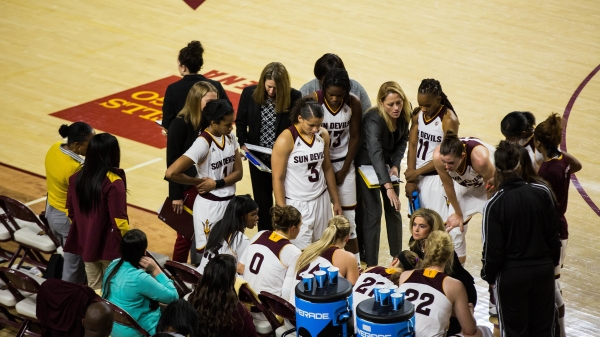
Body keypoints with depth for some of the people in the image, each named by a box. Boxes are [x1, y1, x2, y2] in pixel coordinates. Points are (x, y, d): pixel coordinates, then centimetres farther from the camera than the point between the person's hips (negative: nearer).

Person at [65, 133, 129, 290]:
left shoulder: (76, 177, -3)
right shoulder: (114, 182, -22)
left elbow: (71, 212, 8)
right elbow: (119, 220, -20)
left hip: (85, 244, 6)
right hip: (109, 246, -6)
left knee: (93, 290, 18)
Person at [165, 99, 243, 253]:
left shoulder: (230, 137, -1)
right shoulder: (203, 143, -21)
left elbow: (238, 173, 3)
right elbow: (171, 173, -28)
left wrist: (216, 183, -14)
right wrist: (198, 181, -14)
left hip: (230, 202, 6)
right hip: (209, 205, -6)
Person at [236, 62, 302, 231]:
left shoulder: (294, 97, -15)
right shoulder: (250, 93, -9)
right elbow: (241, 122, 3)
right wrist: (243, 144, -10)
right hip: (258, 157, 2)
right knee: (262, 200, 15)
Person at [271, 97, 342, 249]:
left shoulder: (323, 135, 2)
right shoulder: (286, 140, -16)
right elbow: (278, 179, -12)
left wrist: (336, 201, 17)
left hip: (321, 201, 5)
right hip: (296, 205, -5)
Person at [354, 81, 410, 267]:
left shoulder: (403, 115, -15)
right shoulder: (374, 119, -34)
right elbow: (375, 153, -45)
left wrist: (395, 164, -15)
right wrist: (388, 186, -53)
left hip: (387, 163, 6)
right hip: (367, 165, -6)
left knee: (394, 210, 10)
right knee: (373, 213, -8)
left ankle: (397, 257, 23)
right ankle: (370, 265, -1)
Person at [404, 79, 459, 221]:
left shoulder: (449, 119, -16)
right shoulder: (417, 114, 2)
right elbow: (412, 145, 0)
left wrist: (417, 172, -11)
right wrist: (410, 179, -6)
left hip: (436, 178, -6)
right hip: (417, 176, 6)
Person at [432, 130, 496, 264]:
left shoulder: (480, 159, -44)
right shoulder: (438, 156, -34)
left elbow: (491, 187, -23)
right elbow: (448, 186, -14)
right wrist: (458, 213, -2)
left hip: (488, 184, -3)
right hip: (463, 185, 4)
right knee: (454, 230, -1)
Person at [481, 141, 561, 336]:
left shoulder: (495, 204, -17)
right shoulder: (542, 193, -9)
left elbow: (493, 248, -13)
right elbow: (554, 235, 0)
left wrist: (489, 275, 4)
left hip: (511, 276, -3)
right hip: (543, 270, 3)